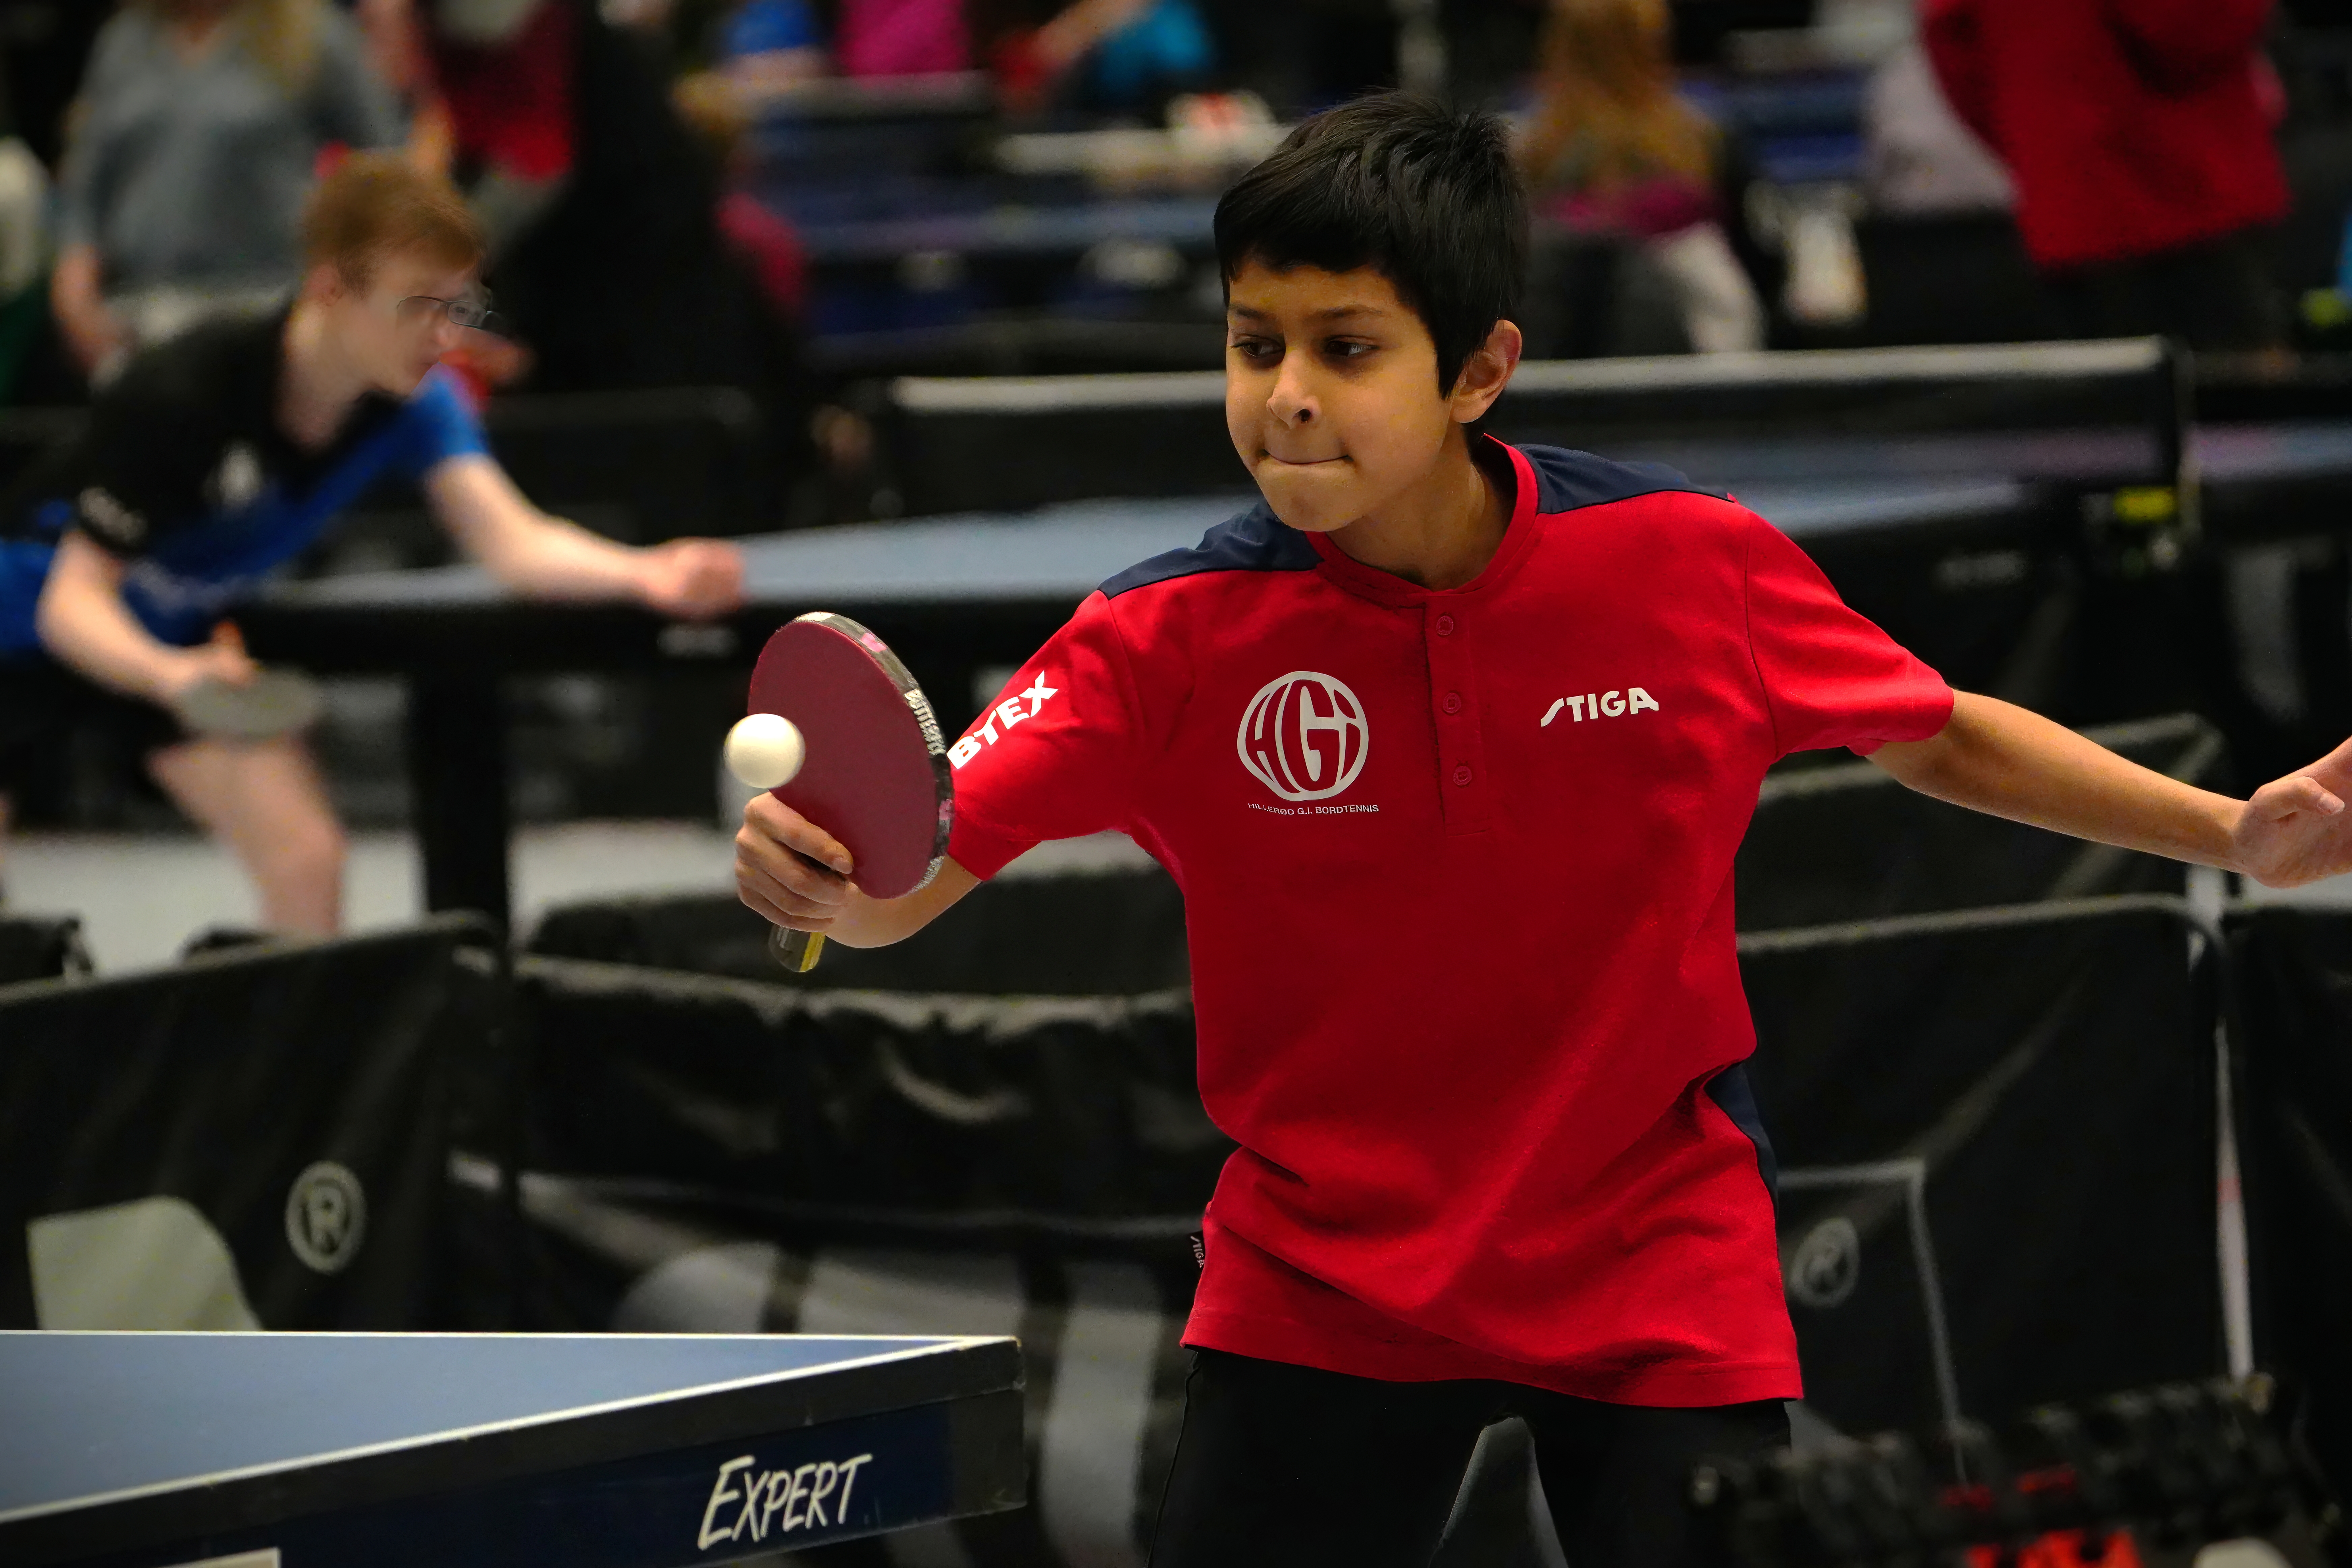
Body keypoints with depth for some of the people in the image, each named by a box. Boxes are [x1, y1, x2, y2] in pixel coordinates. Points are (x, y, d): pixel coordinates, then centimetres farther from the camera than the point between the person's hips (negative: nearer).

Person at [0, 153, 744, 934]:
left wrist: (645, 575, -50)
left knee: (305, 860, -11)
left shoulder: (415, 401, -19)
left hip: (179, 638, 5)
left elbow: (511, 541, -29)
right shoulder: (186, 396, -35)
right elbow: (75, 598, -32)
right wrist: (171, 676, -54)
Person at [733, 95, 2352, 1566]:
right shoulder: (1171, 640, -14)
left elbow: (1947, 741, 5)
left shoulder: (1698, 565, -11)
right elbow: (912, 879, -19)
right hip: (1321, 1289, 0)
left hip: (1661, 1282, 0)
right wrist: (821, 872, -42)